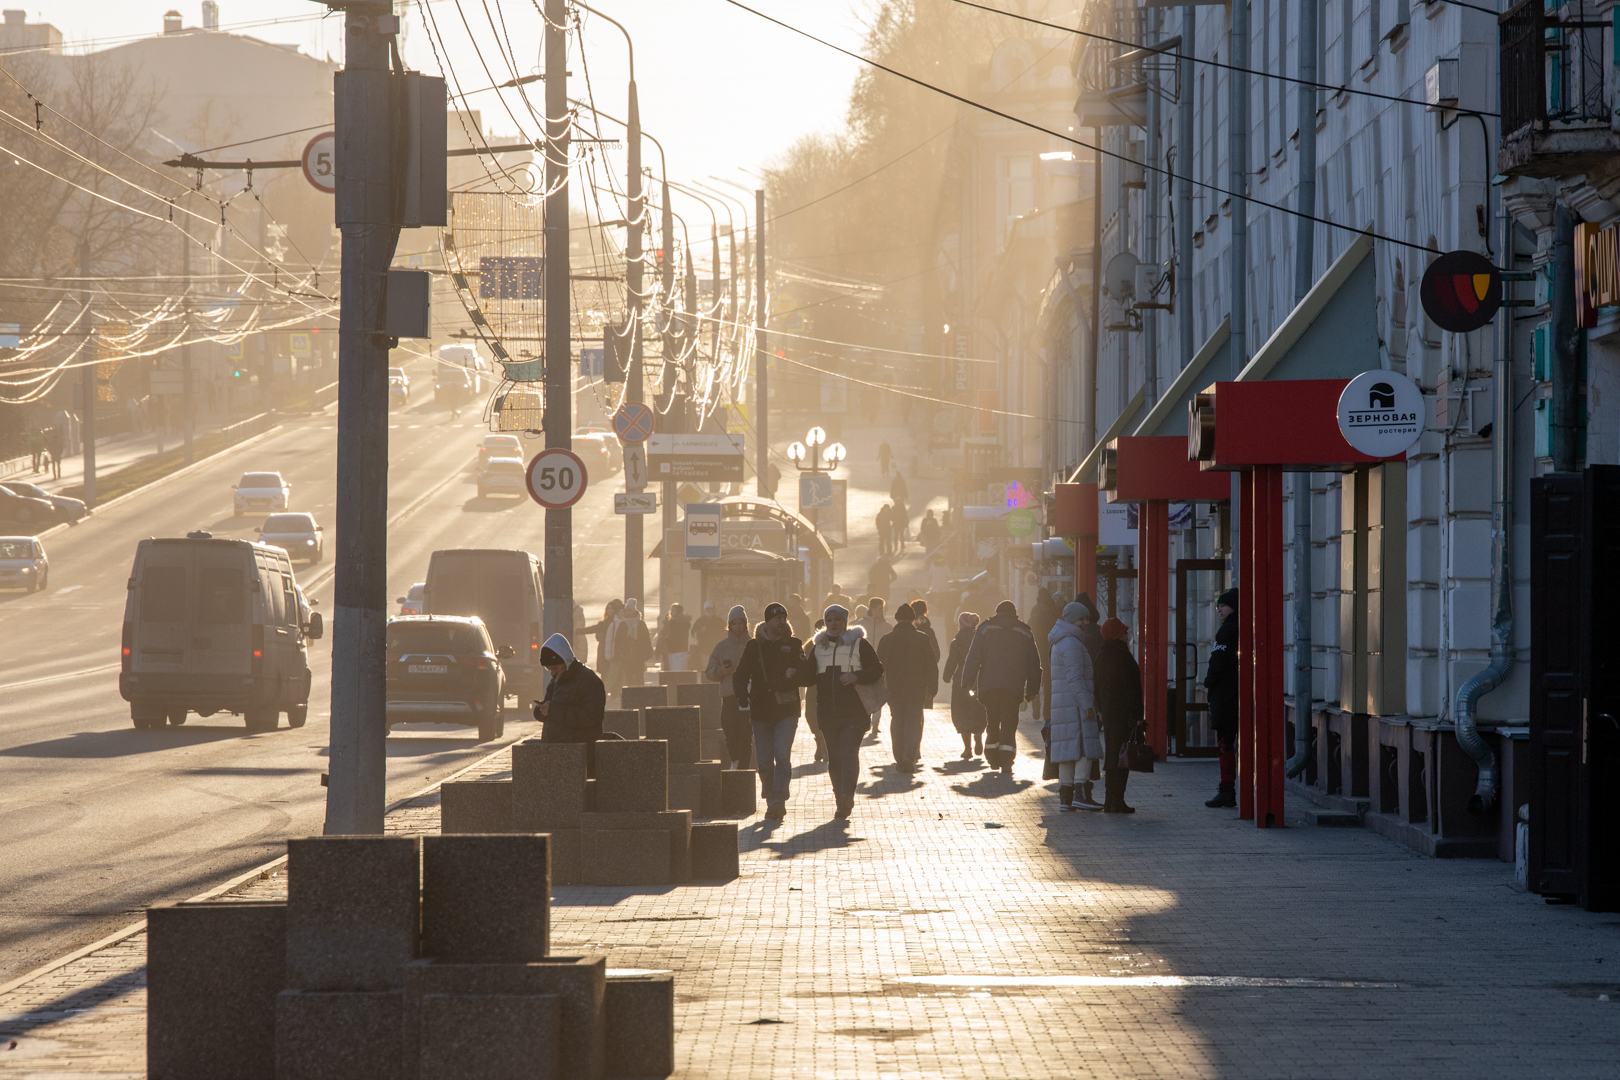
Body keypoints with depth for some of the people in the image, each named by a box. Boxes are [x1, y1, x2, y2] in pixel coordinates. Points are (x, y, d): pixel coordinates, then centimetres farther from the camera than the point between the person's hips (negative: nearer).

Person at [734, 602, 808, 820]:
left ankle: (778, 800, -16)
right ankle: (772, 803, 17)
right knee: (764, 760, 3)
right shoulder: (754, 647, 6)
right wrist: (742, 697, -17)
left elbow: (805, 676, 3)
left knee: (782, 755, -16)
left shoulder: (794, 645, 6)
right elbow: (741, 675, 2)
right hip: (761, 710, 1)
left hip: (787, 710, -1)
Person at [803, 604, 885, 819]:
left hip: (854, 711, -4)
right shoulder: (818, 646, 13)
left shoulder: (859, 644, 2)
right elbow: (810, 678, 12)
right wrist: (805, 661, -6)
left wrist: (857, 676, -16)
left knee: (849, 753, -17)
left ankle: (847, 797, -27)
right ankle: (842, 803, 10)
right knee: (834, 758, 4)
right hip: (827, 711, 5)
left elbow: (877, 669, -1)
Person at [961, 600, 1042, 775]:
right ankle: (1006, 762, -11)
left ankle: (993, 758, 21)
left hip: (989, 686, 0)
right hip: (1014, 687, 0)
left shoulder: (985, 628, 6)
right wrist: (1032, 689, 18)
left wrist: (968, 683, 2)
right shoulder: (1025, 632, 10)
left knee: (992, 723, 16)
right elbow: (1034, 664, 12)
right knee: (1009, 724, 0)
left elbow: (973, 658, 0)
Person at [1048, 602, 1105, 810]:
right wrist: (1088, 704, -20)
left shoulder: (1060, 644, 21)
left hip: (1062, 706, 10)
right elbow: (1075, 677, -20)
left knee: (1069, 752, 8)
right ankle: (1081, 794, -19)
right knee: (1084, 748, -12)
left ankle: (1065, 797, 6)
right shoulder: (1072, 644, -12)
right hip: (1075, 703, -10)